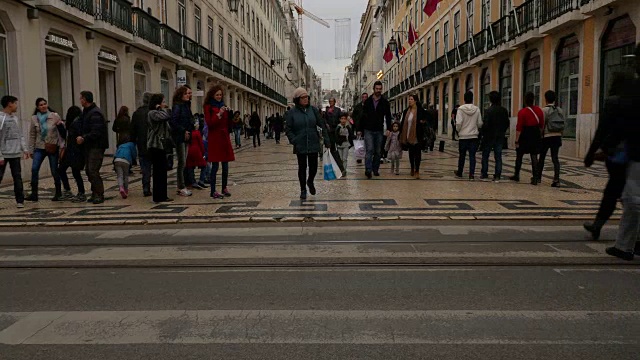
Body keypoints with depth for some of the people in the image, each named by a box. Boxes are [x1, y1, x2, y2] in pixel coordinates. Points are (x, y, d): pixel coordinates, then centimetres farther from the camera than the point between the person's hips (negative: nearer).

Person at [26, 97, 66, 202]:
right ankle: (34, 194, -3)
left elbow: (62, 132, 1)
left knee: (54, 171, 2)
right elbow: (32, 135, 7)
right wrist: (31, 150, 7)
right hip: (39, 148, 2)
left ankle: (58, 194, 16)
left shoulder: (55, 116, -2)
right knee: (34, 169, -10)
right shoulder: (34, 118, 4)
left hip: (52, 148, -2)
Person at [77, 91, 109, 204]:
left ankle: (99, 195, -6)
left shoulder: (95, 114, -15)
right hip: (89, 146, 10)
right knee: (88, 170, 11)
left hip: (96, 146, -10)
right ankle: (95, 193, 18)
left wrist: (84, 138, -22)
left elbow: (96, 132, -22)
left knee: (93, 170, -12)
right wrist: (81, 137, 8)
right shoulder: (86, 112, 17)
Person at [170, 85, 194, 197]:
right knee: (182, 162, -7)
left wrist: (189, 131, 6)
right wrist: (183, 131, -15)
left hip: (185, 137, 8)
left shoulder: (186, 105, 15)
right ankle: (181, 187, -1)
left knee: (183, 162, 10)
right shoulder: (177, 106, -10)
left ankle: (181, 187, 16)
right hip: (179, 137, -8)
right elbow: (173, 121, -18)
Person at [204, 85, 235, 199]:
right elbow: (209, 123, -11)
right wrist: (219, 114, -19)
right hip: (214, 138, -6)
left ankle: (224, 188, 19)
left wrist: (227, 112, -2)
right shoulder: (208, 107, -2)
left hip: (224, 137, 6)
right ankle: (213, 191, -3)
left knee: (225, 165, 8)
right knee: (215, 165, -7)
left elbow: (227, 122, 15)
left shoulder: (223, 106, 16)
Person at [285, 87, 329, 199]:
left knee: (313, 167, 6)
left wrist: (326, 140, 3)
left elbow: (322, 125, 6)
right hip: (300, 146, -2)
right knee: (302, 167, 6)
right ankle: (303, 190, 21)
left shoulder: (312, 109, 3)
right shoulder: (291, 112, -3)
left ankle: (310, 182, 37)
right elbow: (289, 130, -1)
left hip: (314, 144, 2)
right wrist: (294, 141, -16)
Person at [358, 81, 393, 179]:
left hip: (379, 131, 1)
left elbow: (388, 117, 4)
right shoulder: (368, 101, 6)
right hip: (368, 130, -1)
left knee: (378, 152, 8)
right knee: (370, 150, -12)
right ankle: (368, 170, -17)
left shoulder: (385, 102, 5)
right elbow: (363, 116, 9)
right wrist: (360, 129, 6)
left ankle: (375, 169, 19)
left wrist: (389, 129, -9)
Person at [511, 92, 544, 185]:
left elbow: (519, 128, -14)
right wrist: (539, 136, 19)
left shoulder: (522, 112, -12)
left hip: (525, 136, -4)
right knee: (534, 156, 4)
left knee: (519, 156, 11)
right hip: (535, 135, 4)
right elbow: (542, 125, 8)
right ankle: (535, 178, 0)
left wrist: (517, 140, -10)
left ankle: (516, 175, 20)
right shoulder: (539, 111, 2)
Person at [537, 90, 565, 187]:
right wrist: (560, 137, 15)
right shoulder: (560, 111, 8)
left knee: (542, 157, 11)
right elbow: (563, 125, 8)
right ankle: (556, 179, -9)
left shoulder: (544, 110, -8)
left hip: (547, 136, -4)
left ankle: (538, 177, 21)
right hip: (557, 136, 4)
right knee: (555, 158, 1)